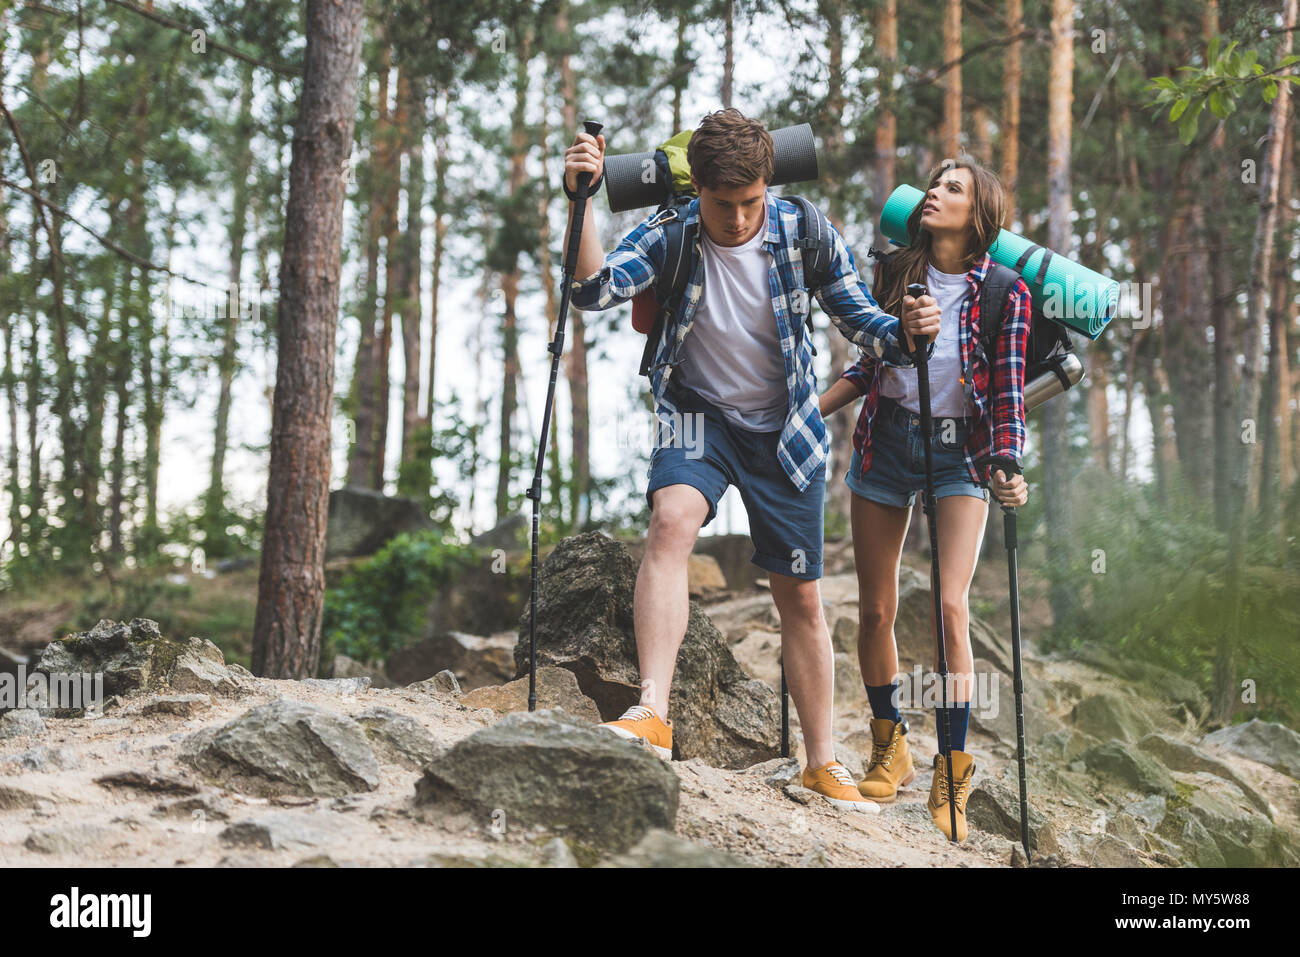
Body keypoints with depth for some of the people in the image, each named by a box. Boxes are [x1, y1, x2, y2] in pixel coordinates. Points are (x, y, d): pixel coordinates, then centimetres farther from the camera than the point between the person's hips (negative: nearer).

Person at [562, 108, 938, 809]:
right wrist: (581, 200, -40)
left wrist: (904, 333, -23)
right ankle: (652, 712, -37)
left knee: (801, 599, 7)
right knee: (671, 521, -32)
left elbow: (858, 319, -2)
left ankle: (822, 763, 20)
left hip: (786, 430, 1)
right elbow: (594, 289, -28)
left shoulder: (805, 233, -12)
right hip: (699, 414, -1)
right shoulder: (669, 234, -14)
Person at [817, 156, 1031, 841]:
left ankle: (952, 774, -6)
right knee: (875, 608, 5)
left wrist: (1008, 469, -19)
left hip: (959, 453, -3)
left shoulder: (1003, 293, -6)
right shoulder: (896, 271, 4)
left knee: (950, 605, -15)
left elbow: (1009, 392, -6)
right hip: (884, 442, 4)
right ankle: (890, 748, 24)